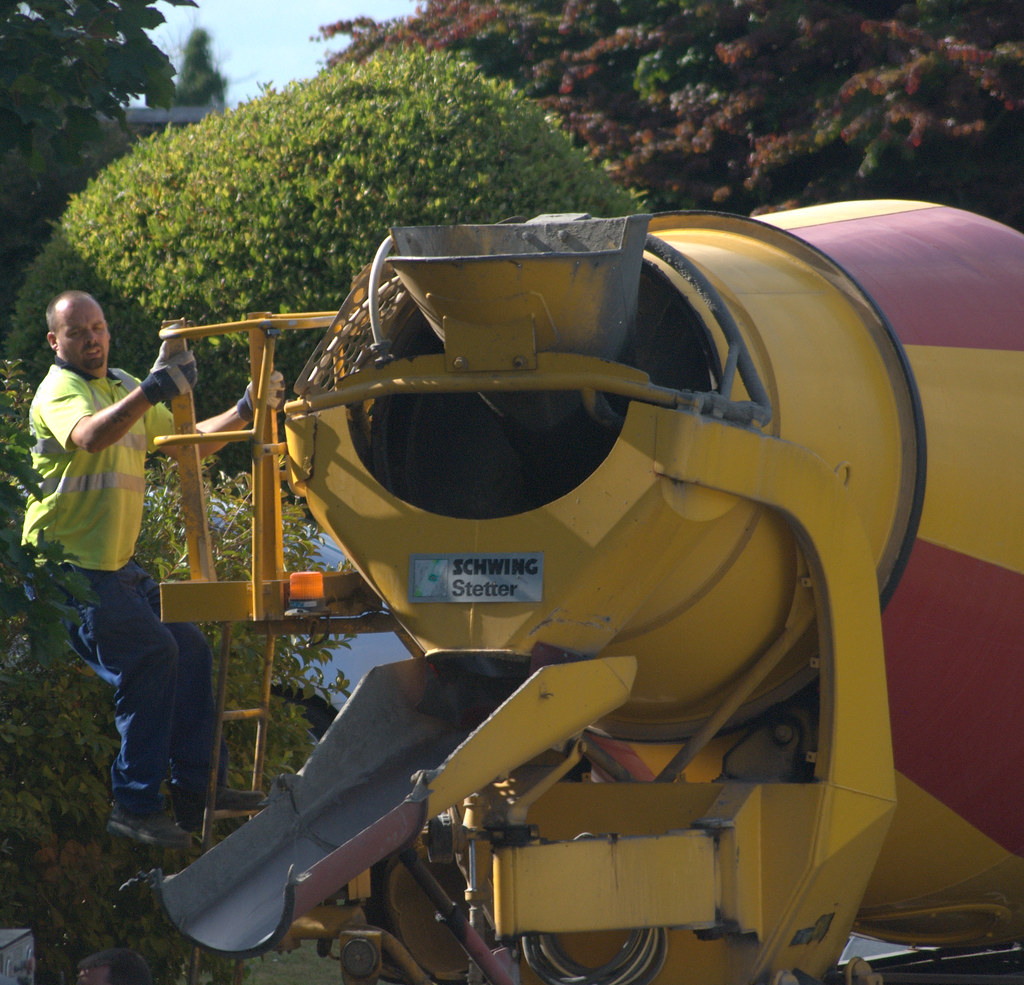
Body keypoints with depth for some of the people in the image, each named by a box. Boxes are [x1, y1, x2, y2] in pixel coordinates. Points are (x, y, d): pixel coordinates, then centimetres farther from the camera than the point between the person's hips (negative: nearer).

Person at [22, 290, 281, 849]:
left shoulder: (125, 389, 17)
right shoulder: (58, 392, -11)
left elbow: (191, 441, 21)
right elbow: (90, 435, -34)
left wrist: (246, 411, 5)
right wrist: (153, 389, -47)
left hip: (116, 565, 9)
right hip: (67, 567, -9)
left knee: (189, 648, 2)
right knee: (150, 654, -20)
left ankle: (197, 788, 8)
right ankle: (135, 805, -18)